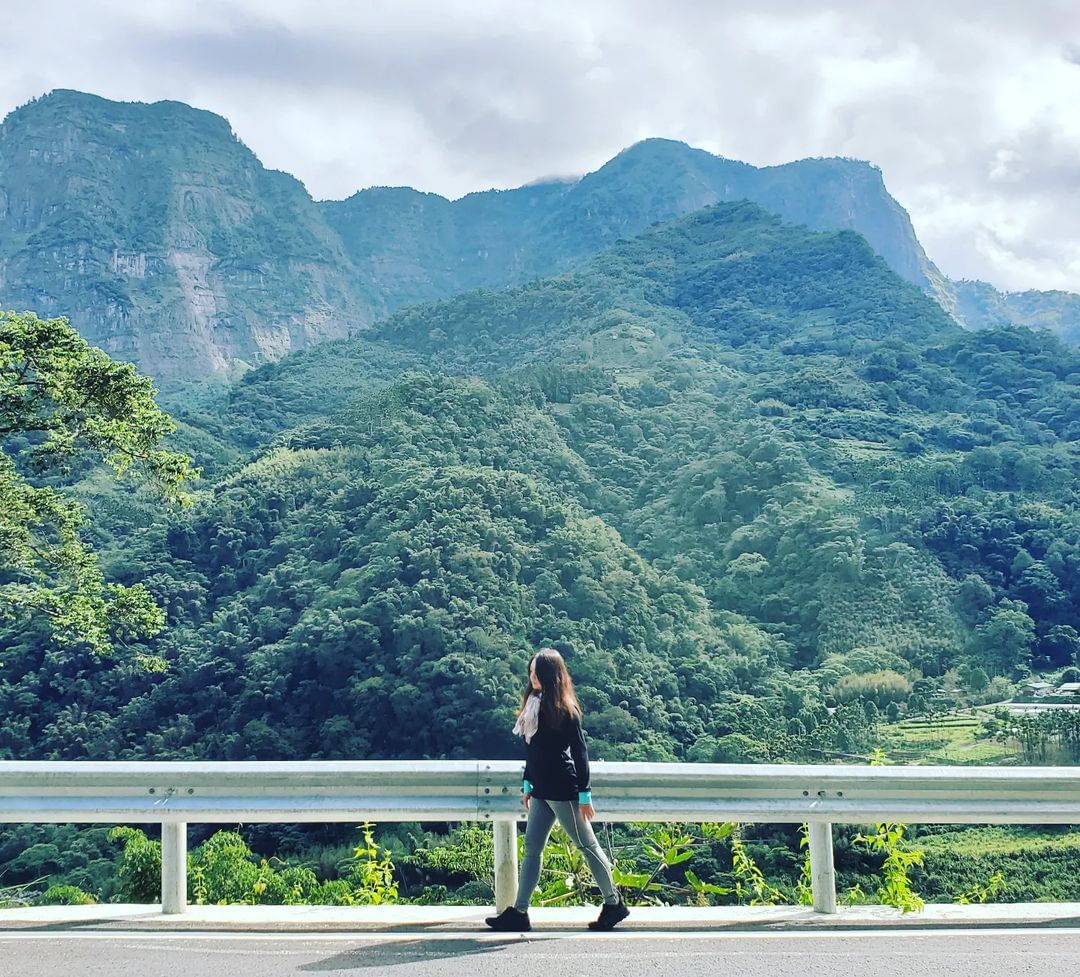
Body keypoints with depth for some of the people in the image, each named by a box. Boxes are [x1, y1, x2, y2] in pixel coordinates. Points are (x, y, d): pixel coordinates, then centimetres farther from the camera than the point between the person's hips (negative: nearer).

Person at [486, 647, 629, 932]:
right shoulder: (533, 704, 9)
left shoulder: (564, 710, -13)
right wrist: (527, 784, 19)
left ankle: (614, 904, 14)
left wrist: (584, 795, -13)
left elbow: (580, 753, -12)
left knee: (587, 845, 2)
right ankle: (519, 912, 9)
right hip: (542, 790, 8)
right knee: (532, 847, 7)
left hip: (563, 790, -8)